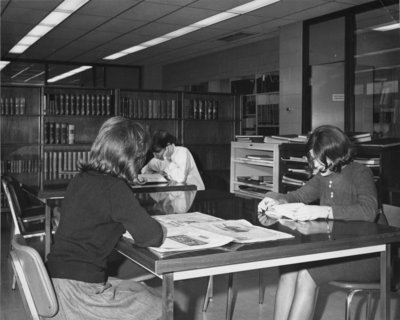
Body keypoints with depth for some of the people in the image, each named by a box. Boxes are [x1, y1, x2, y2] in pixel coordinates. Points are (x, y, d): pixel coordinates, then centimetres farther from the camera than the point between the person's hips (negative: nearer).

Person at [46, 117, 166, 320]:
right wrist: (157, 228, 4)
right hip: (77, 293, -8)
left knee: (143, 291, 24)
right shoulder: (114, 188, -19)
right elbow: (152, 237, -19)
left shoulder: (80, 180, 5)